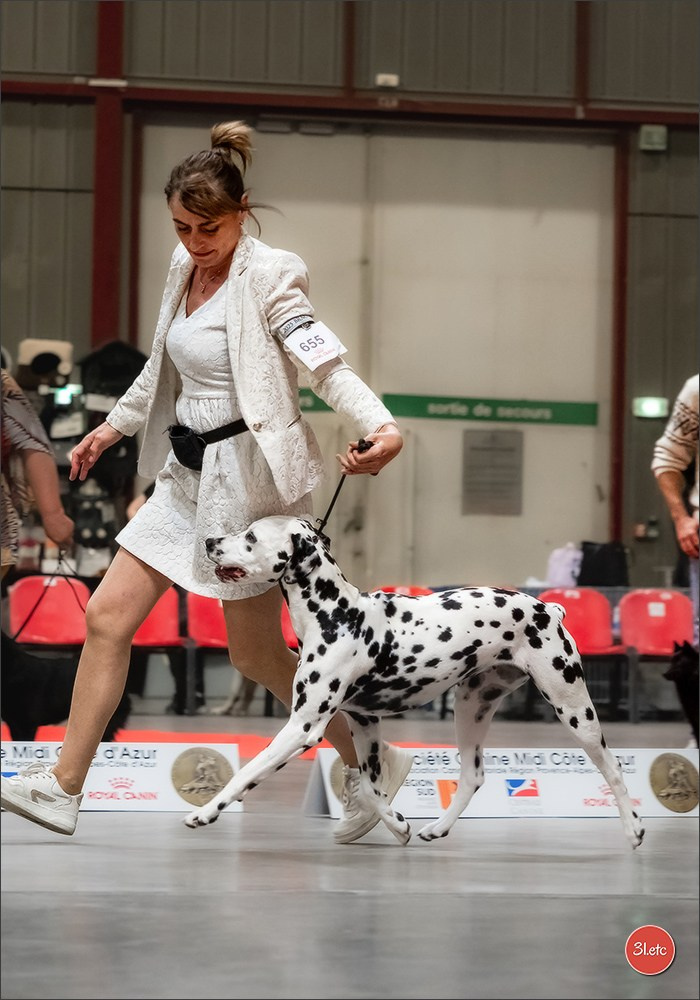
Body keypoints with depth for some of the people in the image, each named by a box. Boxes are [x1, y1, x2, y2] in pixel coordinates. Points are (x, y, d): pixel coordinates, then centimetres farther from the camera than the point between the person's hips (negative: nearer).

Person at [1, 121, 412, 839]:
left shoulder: (268, 279, -16)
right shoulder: (185, 269, 6)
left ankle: (370, 764, 20)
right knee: (108, 617, 1)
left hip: (251, 479, -7)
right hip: (188, 475, 8)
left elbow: (325, 363, -27)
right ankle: (63, 787, 6)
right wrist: (113, 427, 32)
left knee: (255, 654, 1)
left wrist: (382, 427, -45)